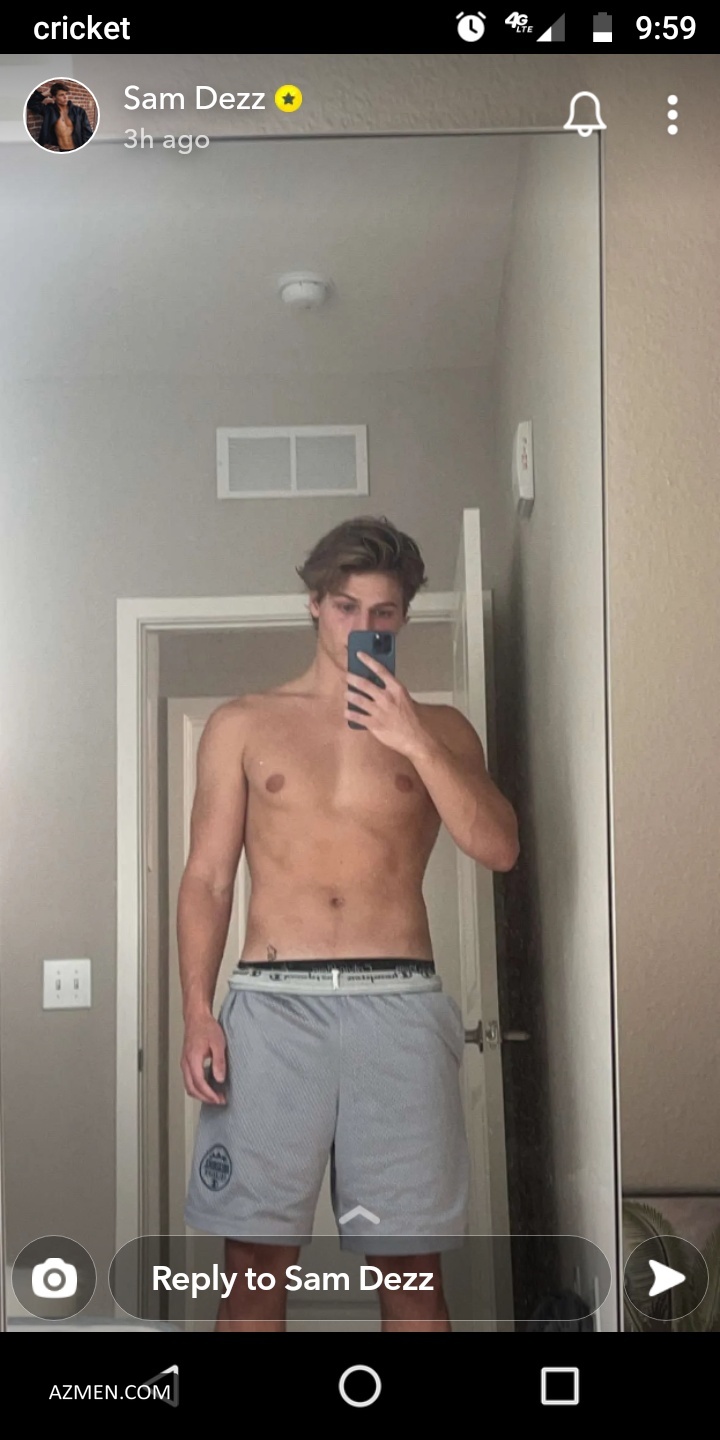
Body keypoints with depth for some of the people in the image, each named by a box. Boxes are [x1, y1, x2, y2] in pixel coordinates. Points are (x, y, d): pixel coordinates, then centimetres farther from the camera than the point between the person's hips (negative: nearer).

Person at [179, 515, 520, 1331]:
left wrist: (415, 742, -9)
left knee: (409, 1264, 3)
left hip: (399, 1004, 1)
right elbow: (206, 879, 7)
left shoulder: (438, 729, 13)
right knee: (255, 1257, 0)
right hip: (273, 1002, 0)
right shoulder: (242, 726, 12)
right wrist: (197, 1012, -4)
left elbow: (498, 849, -1)